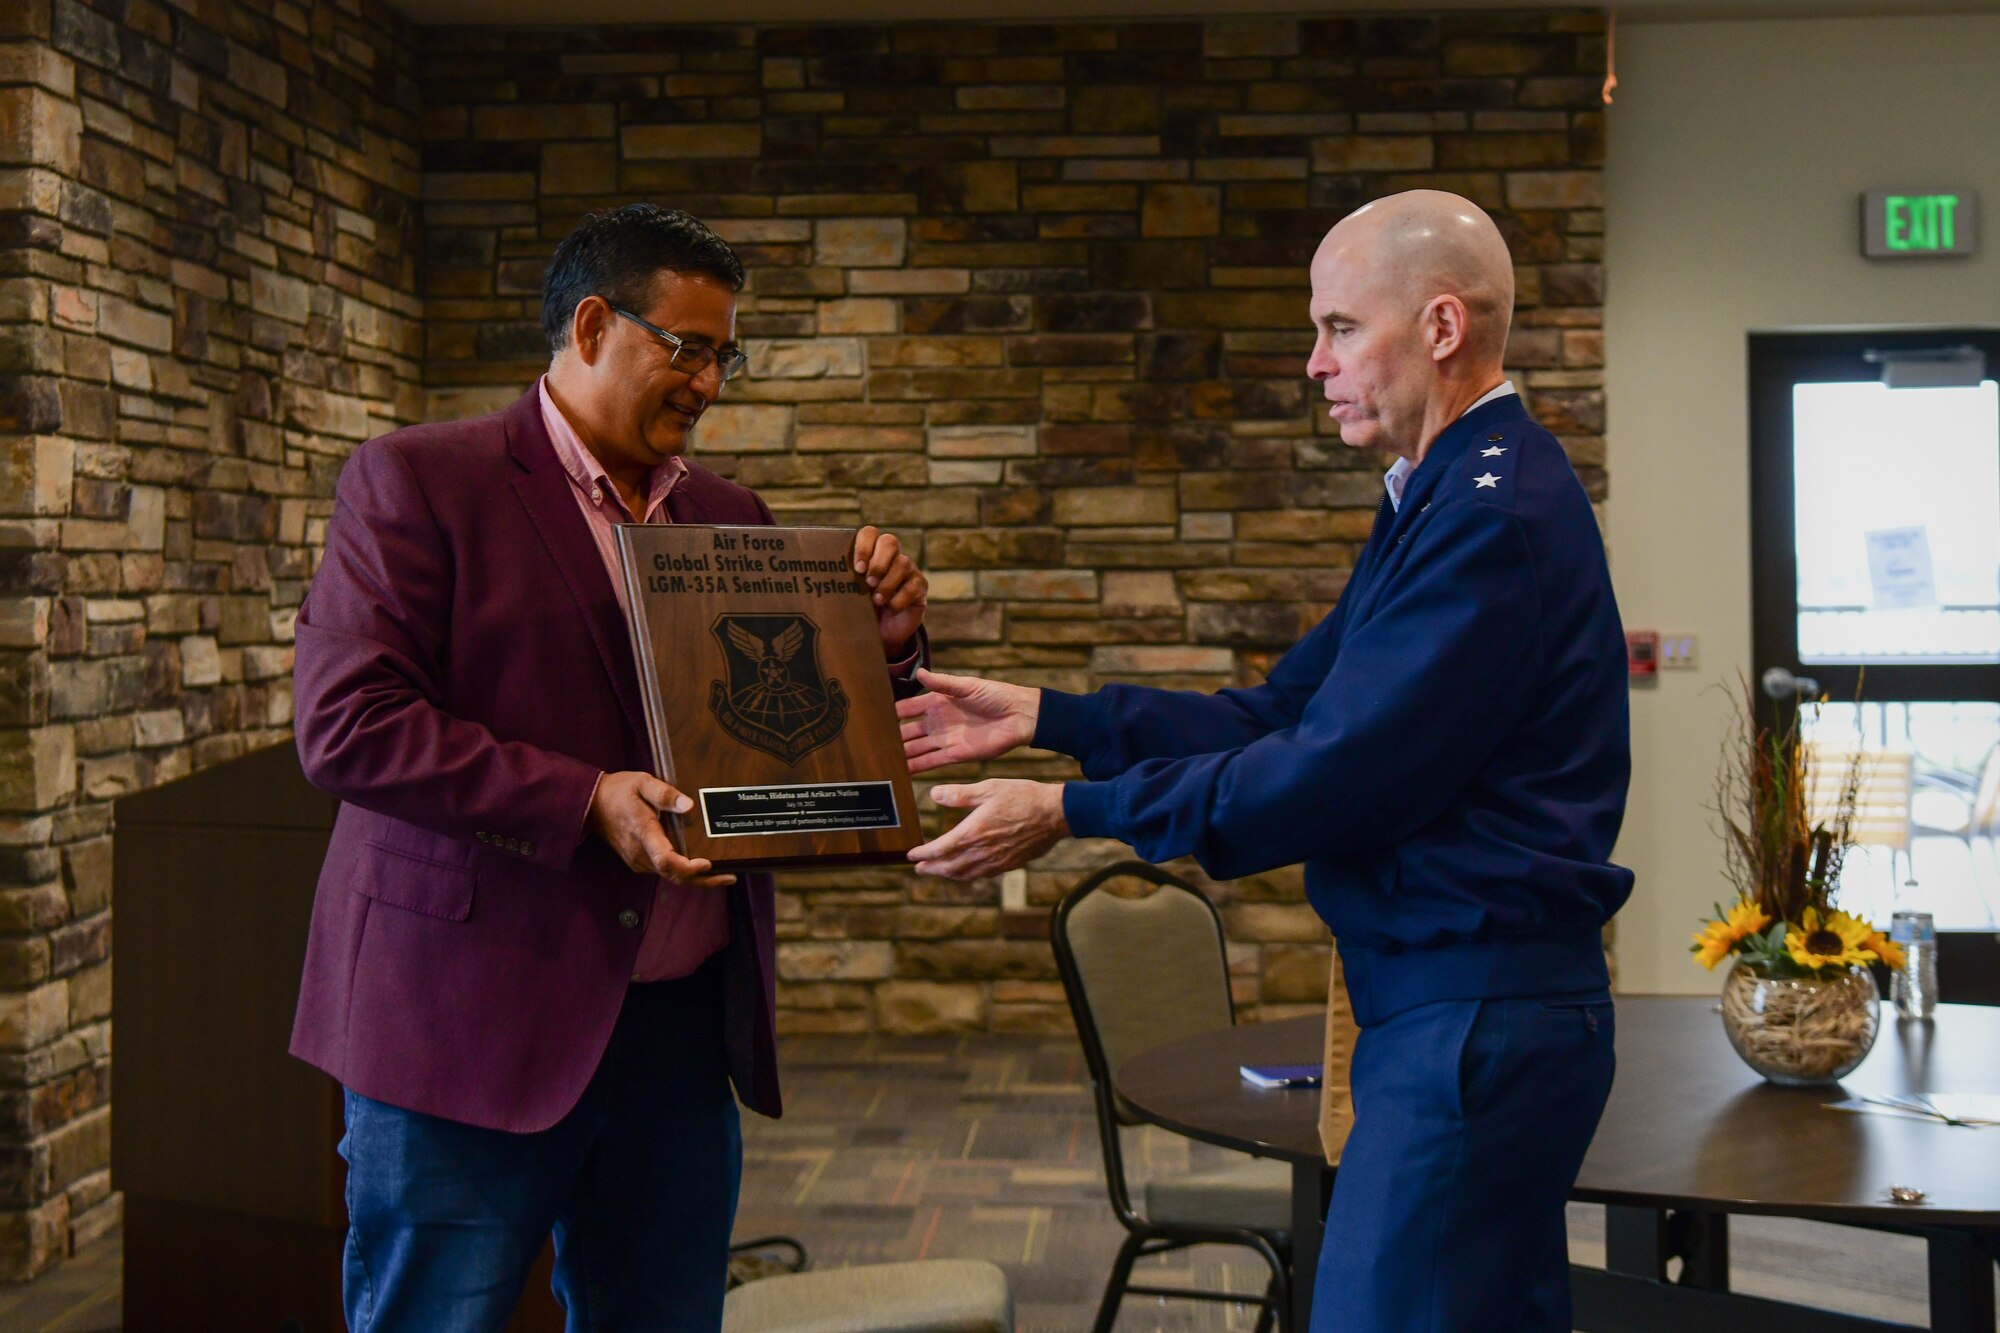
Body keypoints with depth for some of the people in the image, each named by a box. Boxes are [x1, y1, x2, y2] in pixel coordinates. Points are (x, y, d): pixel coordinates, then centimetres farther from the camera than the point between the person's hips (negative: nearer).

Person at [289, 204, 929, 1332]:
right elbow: (346, 724, -14)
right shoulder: (416, 481, -4)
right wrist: (586, 803, -22)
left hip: (684, 1026, 6)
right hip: (474, 1026, -5)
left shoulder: (729, 516, 14)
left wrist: (885, 638, -3)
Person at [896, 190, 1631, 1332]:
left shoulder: (1498, 512, -18)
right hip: (1456, 1006, 11)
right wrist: (1042, 716, 11)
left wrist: (1074, 810, -15)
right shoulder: (1445, 499, 17)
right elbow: (1284, 713, 16)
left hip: (1475, 1014, -11)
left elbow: (1336, 775, -22)